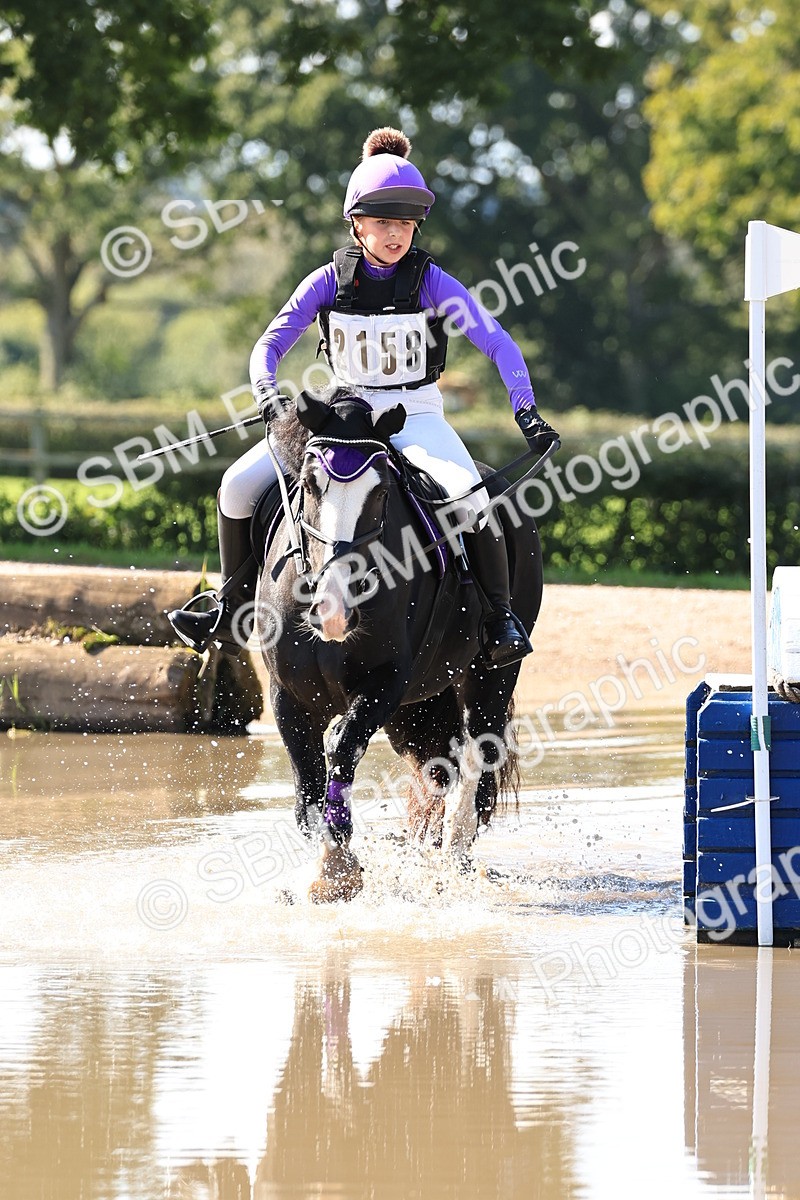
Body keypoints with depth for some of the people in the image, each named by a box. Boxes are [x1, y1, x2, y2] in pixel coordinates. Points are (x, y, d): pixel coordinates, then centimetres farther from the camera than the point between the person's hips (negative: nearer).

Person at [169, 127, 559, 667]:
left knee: (467, 494, -33)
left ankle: (501, 616, -15)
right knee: (239, 485, -11)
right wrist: (267, 391, -24)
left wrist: (526, 409, -27)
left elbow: (497, 343, -13)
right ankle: (233, 612, 8)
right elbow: (272, 342, -2)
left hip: (416, 415, -3)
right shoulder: (331, 280, -3)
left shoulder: (431, 282, -9)